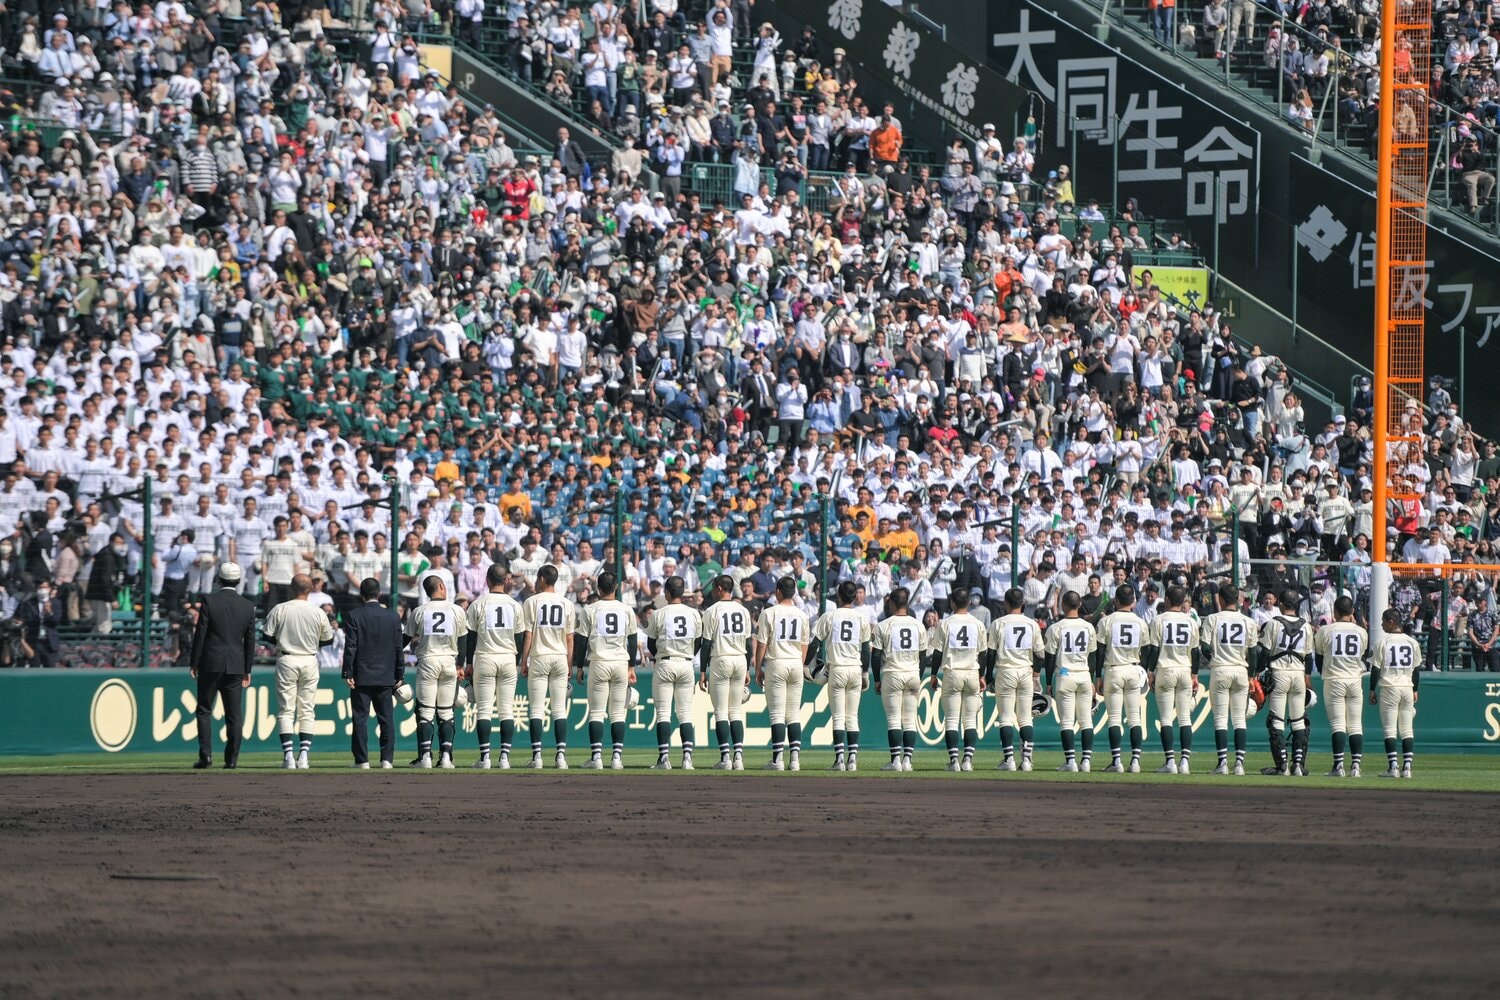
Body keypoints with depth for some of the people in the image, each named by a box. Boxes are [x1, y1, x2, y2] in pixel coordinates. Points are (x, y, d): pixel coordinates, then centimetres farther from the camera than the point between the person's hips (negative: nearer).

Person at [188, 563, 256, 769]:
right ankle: (232, 759, 2)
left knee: (204, 711, 5)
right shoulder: (248, 606, 3)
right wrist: (247, 669, 14)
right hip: (235, 666, 3)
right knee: (234, 714, 5)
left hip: (210, 664, -3)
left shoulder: (209, 601, -6)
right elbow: (250, 640, 7)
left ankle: (206, 755, -5)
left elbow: (200, 634, -6)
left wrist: (193, 663, 1)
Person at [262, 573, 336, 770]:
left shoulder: (280, 610, -7)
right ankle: (303, 755, 0)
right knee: (306, 711, 7)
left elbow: (267, 635, -4)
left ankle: (288, 756, -7)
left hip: (287, 660, -1)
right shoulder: (318, 612, -3)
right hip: (309, 661, 1)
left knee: (285, 710, 2)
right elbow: (328, 639, 7)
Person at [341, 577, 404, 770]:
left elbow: (350, 647, -9)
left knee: (360, 719, 1)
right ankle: (387, 759, 3)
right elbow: (398, 647, 5)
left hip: (361, 676, -2)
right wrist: (399, 675, 11)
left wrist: (347, 673, -5)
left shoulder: (353, 616, -6)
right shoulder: (393, 616, 3)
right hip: (386, 676, 2)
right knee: (386, 719, 6)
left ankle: (362, 760, -1)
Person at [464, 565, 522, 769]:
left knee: (483, 709, -1)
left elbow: (471, 637, -1)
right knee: (507, 710, 4)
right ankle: (505, 756, -2)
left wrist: (470, 663, 6)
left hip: (485, 659, -2)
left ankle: (485, 756, -7)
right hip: (508, 659, 2)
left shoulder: (479, 604, -4)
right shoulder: (514, 605, 3)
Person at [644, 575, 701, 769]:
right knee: (685, 713, 6)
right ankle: (687, 757, -4)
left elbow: (651, 644, 1)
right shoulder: (694, 614, 2)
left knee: (663, 712, 0)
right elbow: (698, 643, 9)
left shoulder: (659, 614, -7)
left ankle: (664, 758, -6)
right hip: (686, 665, 3)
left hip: (664, 665, -3)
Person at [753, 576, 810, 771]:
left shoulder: (769, 613, -6)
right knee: (794, 714, 8)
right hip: (796, 665, 4)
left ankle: (777, 760, -8)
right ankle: (795, 759, 1)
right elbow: (804, 645, 12)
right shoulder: (801, 615, 6)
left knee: (777, 714, -4)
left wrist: (758, 670, 1)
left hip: (776, 663, -4)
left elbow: (761, 644, -6)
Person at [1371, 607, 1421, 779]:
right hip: (1407, 688, 4)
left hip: (1389, 688, -4)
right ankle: (1407, 767, 1)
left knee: (1390, 730, -2)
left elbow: (1375, 668, -6)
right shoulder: (1412, 642, 6)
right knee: (1407, 730, 7)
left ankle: (1392, 767, -9)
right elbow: (1417, 669, 10)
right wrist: (1415, 690, 19)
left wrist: (1372, 690, 1)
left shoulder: (1382, 641, -6)